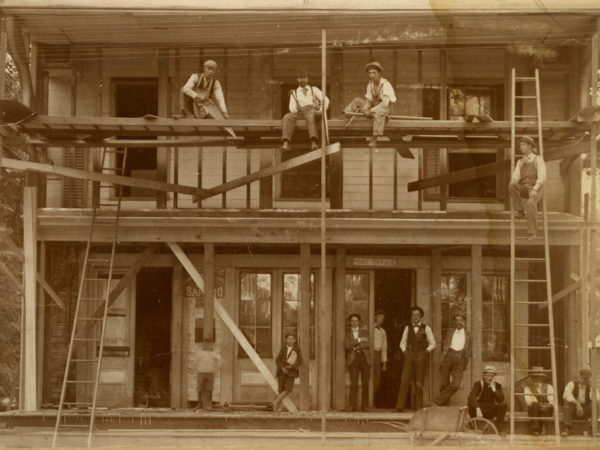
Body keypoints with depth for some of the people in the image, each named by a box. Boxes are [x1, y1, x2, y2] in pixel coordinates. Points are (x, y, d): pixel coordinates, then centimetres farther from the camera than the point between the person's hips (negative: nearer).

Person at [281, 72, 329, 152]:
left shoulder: (314, 89, 25)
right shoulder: (294, 93, 27)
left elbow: (326, 100, 11)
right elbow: (292, 108, 12)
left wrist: (322, 111, -7)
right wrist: (296, 109, -13)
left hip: (313, 110, -2)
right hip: (299, 112, 2)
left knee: (310, 116, -41)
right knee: (287, 117, -33)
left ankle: (314, 142, -63)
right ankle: (286, 143, -53)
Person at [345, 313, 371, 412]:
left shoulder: (365, 332, 17)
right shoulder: (347, 333, 13)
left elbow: (367, 344, 2)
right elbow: (347, 345, -3)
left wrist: (355, 347, -5)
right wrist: (359, 340, -7)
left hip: (364, 358, 1)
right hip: (353, 359, -1)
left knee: (365, 383, -3)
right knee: (353, 383, -10)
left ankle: (364, 406, 0)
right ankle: (352, 405, -11)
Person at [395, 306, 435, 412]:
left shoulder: (426, 329, 6)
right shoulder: (407, 328, 12)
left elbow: (432, 343, 9)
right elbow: (403, 342, 19)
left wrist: (426, 351, -6)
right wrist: (404, 351, 2)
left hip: (421, 357, -1)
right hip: (409, 357, 1)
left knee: (419, 383, -1)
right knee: (404, 381, -11)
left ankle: (419, 407, 5)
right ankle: (399, 406, -16)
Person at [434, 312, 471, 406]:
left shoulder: (467, 335, 11)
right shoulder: (450, 333, 10)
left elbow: (468, 350, 17)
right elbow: (445, 347, 8)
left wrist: (465, 364, 16)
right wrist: (442, 362, 2)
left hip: (459, 361, 0)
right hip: (448, 358, 0)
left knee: (456, 385, -15)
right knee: (444, 384, 0)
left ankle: (439, 400, -2)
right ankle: (443, 405, 14)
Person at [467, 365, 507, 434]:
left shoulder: (497, 385, 3)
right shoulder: (478, 384, -6)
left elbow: (501, 399, -14)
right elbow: (471, 398, -24)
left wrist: (494, 389, -24)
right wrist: (477, 408, -40)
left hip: (491, 412, 2)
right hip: (479, 410, -2)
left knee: (503, 404, -23)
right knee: (470, 404, -33)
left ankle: (499, 428, -14)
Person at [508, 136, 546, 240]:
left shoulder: (538, 159, 0)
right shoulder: (520, 162, 17)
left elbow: (542, 178, -13)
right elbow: (515, 177, 2)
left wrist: (534, 190, -29)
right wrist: (513, 182, -25)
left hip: (536, 190, -4)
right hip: (524, 190, 4)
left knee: (530, 203, -39)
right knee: (512, 186, -32)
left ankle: (532, 232, -31)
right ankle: (520, 211, -19)